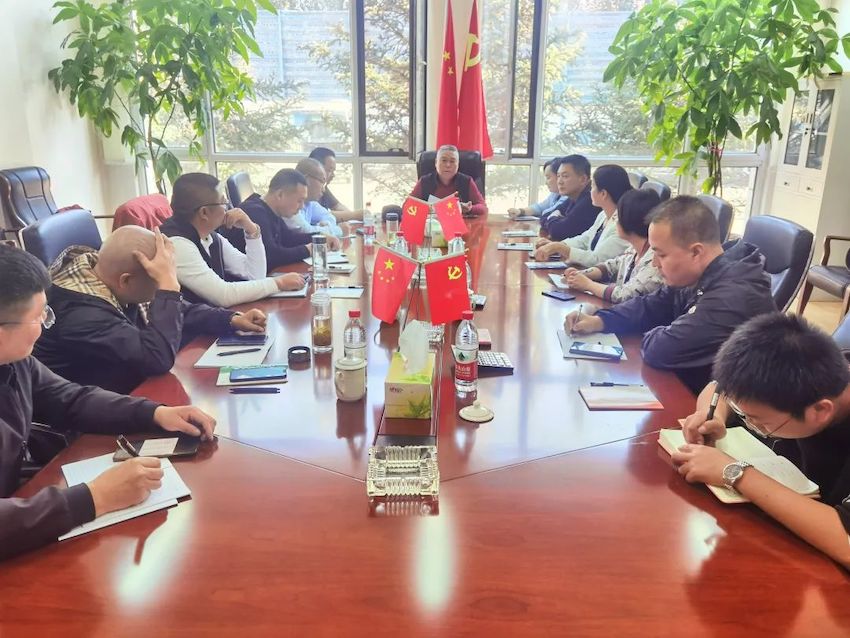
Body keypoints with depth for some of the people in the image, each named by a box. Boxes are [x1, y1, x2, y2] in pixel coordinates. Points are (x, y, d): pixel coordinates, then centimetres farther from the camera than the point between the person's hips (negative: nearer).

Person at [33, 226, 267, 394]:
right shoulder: (80, 313, -31)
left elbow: (177, 312, 8)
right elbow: (159, 358, -38)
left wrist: (232, 319, -5)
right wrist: (168, 283, -33)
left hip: (133, 387, 8)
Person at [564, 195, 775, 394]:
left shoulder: (733, 296, -31)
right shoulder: (694, 277, -1)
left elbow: (660, 350, -31)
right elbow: (649, 307, 11)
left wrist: (650, 335, -8)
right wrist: (599, 320, -4)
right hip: (683, 383, 8)